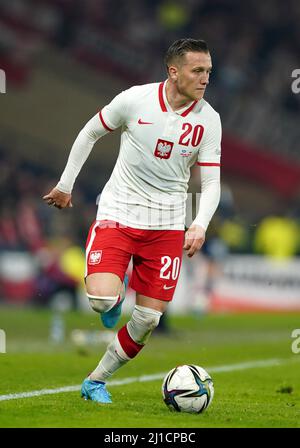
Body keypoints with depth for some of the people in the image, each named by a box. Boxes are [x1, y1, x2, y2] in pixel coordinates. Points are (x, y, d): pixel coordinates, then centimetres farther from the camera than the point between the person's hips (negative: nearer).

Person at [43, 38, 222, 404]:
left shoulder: (208, 119, -4)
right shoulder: (134, 100, -10)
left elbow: (210, 182, -1)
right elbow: (89, 133, 7)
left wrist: (200, 225, -19)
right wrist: (65, 185, 11)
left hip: (167, 225, 3)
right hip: (118, 212, -2)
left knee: (148, 318, 0)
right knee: (101, 299, -23)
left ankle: (96, 381, 19)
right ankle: (116, 294, 16)